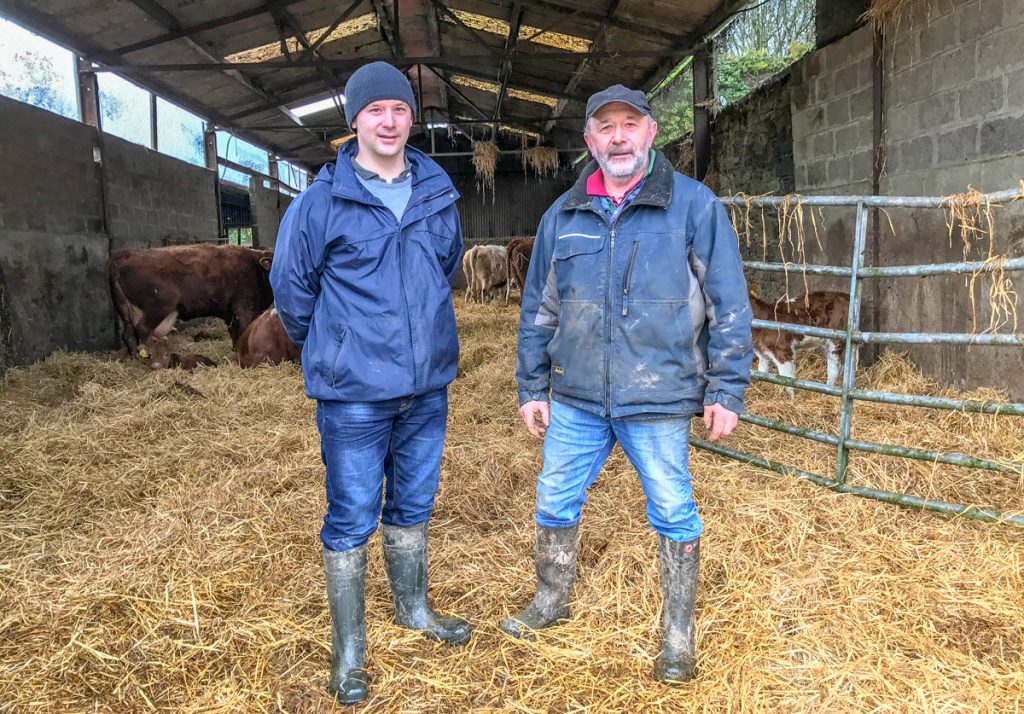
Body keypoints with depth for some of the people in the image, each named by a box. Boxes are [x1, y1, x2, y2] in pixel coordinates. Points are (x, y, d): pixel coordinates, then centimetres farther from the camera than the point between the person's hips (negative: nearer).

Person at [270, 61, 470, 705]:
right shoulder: (321, 202, -9)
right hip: (354, 393, -4)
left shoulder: (439, 195, 3)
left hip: (428, 385, 4)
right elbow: (292, 288, 1)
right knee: (351, 519, 5)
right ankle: (349, 645, 22)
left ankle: (414, 608, 39)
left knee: (413, 506, 19)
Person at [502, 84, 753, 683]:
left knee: (674, 516, 8)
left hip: (659, 403, -3)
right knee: (555, 504, 15)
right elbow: (538, 311, 12)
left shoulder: (695, 206, -4)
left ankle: (679, 634, 28)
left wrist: (727, 390, -7)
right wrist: (532, 387, 11)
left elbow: (729, 306, -4)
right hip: (576, 401, 4)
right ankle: (552, 602, 39)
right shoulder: (562, 216, 7)